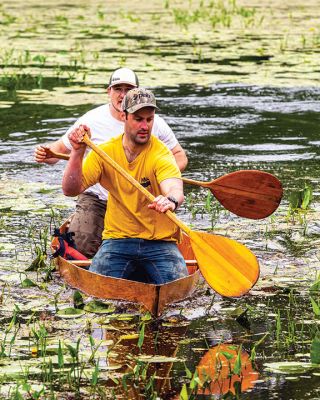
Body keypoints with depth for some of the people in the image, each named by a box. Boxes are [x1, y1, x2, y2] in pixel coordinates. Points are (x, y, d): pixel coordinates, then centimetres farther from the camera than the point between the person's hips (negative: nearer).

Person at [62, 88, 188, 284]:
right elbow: (71, 190, -6)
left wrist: (171, 200, -55)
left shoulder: (161, 154, -11)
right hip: (118, 237, 1)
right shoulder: (105, 152, 0)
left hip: (159, 240, -1)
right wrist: (78, 152, -20)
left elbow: (175, 190, -30)